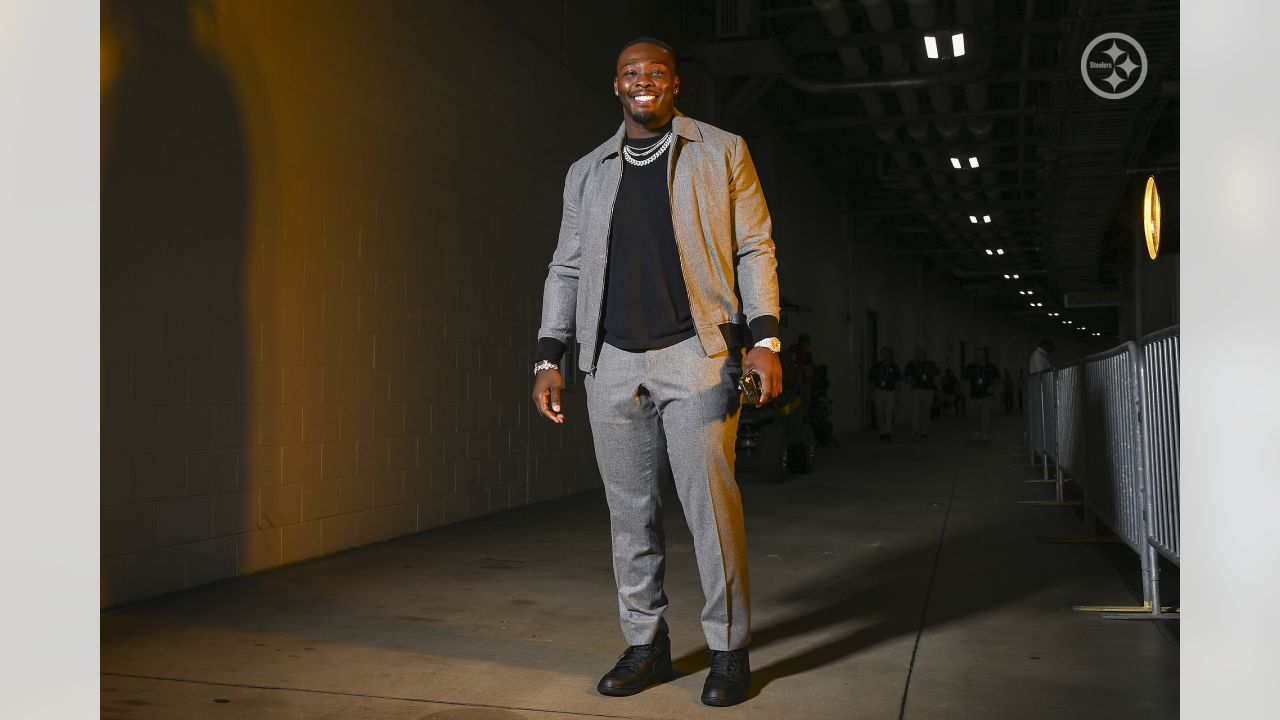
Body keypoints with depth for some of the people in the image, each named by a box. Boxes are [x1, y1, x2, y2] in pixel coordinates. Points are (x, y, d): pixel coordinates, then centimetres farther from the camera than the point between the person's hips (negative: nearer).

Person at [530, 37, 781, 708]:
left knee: (710, 503, -5)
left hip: (696, 352, -3)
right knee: (629, 509, 7)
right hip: (611, 361, 4)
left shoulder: (721, 152, 9)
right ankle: (646, 643, 18)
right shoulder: (586, 173, 17)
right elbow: (566, 268, 16)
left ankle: (728, 648, 7)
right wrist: (549, 356, 7)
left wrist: (764, 340, -8)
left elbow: (754, 249, 4)